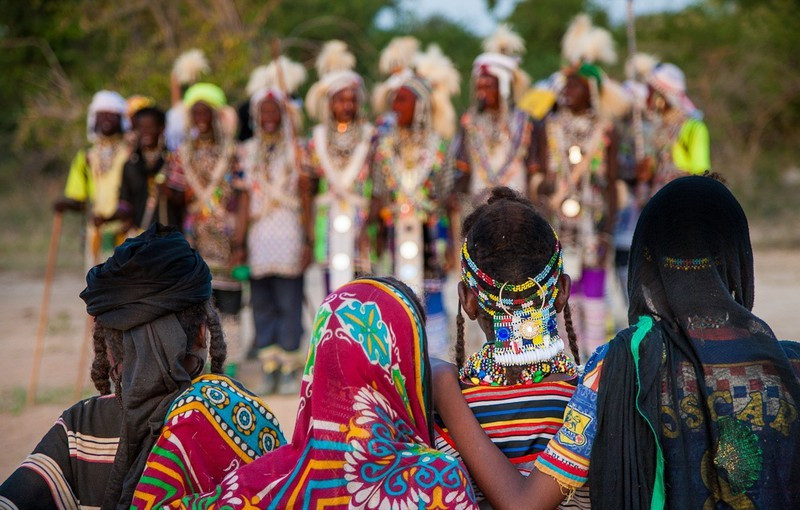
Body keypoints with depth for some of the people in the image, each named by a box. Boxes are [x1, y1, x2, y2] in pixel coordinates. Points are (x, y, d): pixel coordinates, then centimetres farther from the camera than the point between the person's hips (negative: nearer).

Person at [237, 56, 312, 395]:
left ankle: (291, 369, 0)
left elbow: (306, 199, 2)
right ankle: (269, 367, 9)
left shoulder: (297, 151, 3)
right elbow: (246, 199, 12)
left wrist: (308, 242, -4)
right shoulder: (249, 152, 12)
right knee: (262, 303, 3)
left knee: (289, 301, -5)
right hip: (258, 234, 3)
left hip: (288, 233, -3)